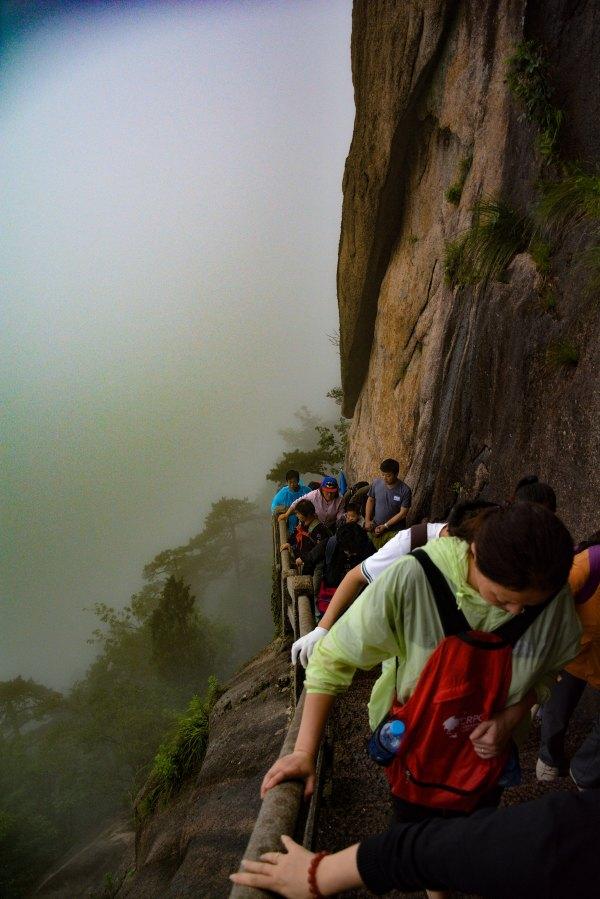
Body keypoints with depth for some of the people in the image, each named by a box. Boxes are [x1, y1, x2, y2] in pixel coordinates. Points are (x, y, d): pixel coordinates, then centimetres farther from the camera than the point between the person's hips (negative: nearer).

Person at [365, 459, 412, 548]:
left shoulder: (405, 490, -17)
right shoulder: (376, 483, -7)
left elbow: (403, 513, -14)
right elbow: (370, 500, 7)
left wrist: (385, 526, -16)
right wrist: (367, 520, -1)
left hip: (394, 532, -3)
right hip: (375, 528, 3)